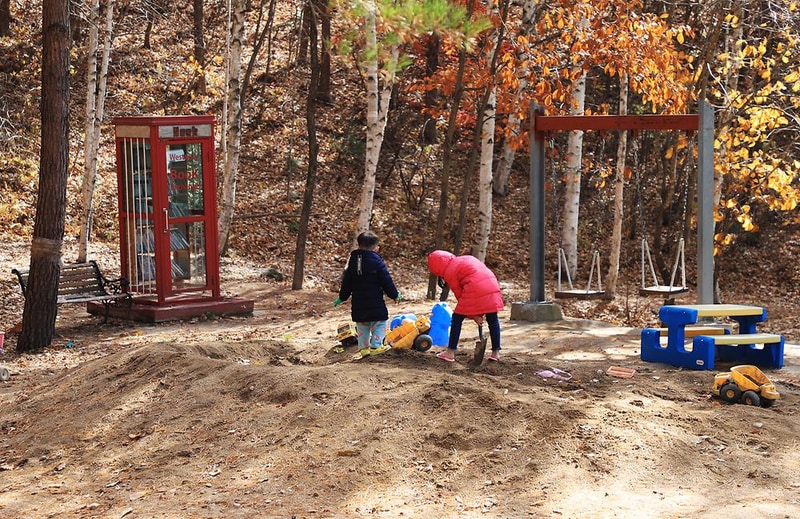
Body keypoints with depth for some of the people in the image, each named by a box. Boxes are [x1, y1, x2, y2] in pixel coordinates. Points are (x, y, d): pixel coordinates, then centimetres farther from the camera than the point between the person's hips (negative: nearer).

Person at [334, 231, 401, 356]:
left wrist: (342, 297, 21)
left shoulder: (352, 261, 6)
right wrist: (395, 295, 3)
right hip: (375, 302, -5)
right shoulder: (377, 261, -10)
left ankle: (363, 347, 16)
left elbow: (346, 282, 11)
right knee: (380, 322, 5)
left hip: (358, 303, 5)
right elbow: (387, 281, -8)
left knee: (361, 325, 16)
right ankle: (375, 345, -2)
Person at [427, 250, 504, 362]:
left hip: (475, 291, -6)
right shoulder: (468, 258, 27)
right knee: (493, 320, 18)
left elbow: (460, 295, 6)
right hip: (493, 286, 7)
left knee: (457, 318, 8)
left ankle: (450, 352, 9)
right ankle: (496, 352, 25)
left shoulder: (449, 273, 6)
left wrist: (473, 315, 9)